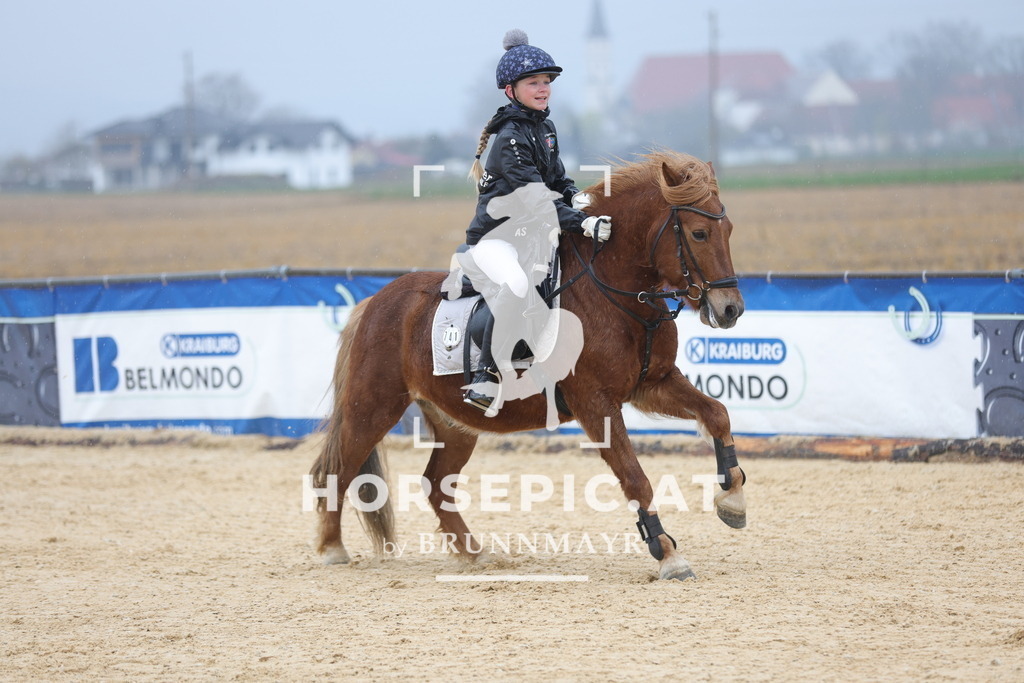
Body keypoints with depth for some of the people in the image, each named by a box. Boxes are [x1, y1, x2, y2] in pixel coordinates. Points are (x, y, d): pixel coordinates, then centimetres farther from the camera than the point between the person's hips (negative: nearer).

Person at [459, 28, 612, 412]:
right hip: (493, 236, -10)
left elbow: (556, 179, 18)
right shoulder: (509, 138, -18)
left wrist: (575, 196, -6)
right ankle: (487, 376, -30)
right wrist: (584, 224, -34)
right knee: (517, 283, -38)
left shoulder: (545, 128, 9)